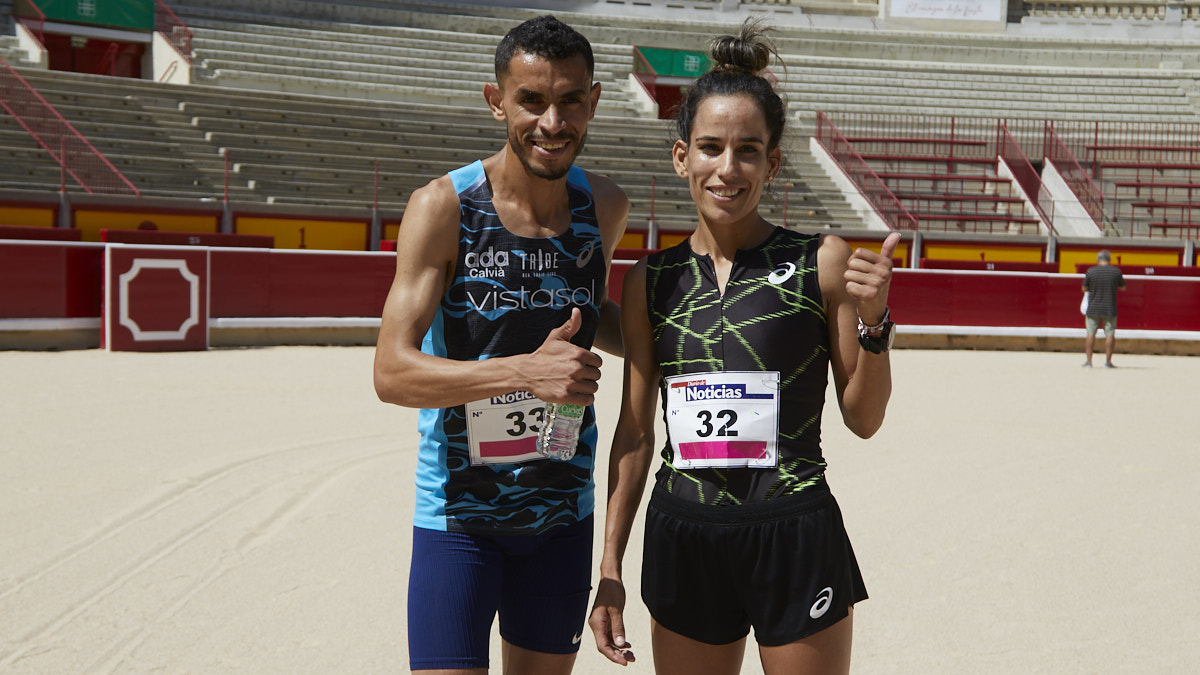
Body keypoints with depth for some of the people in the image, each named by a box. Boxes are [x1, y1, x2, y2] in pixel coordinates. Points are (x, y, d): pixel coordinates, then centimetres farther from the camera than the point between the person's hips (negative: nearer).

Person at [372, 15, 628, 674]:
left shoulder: (606, 207, 0)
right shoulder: (443, 207, -15)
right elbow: (392, 373, -21)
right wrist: (526, 371, -33)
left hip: (563, 512, 5)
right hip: (458, 514, -4)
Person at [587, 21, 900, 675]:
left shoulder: (824, 261, -4)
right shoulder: (650, 279, 2)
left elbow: (864, 418, 2)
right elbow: (635, 430, 7)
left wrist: (874, 323, -14)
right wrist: (609, 567, 7)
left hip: (796, 540, -2)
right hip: (682, 541, 3)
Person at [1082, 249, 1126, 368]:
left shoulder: (1090, 271, -5)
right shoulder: (1116, 271, -3)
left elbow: (1084, 289, 5)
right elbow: (1123, 287, 10)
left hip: (1093, 308, 0)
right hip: (1110, 309, 0)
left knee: (1091, 334, 5)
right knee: (1110, 334, 5)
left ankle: (1088, 360, 4)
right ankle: (1108, 361, 4)